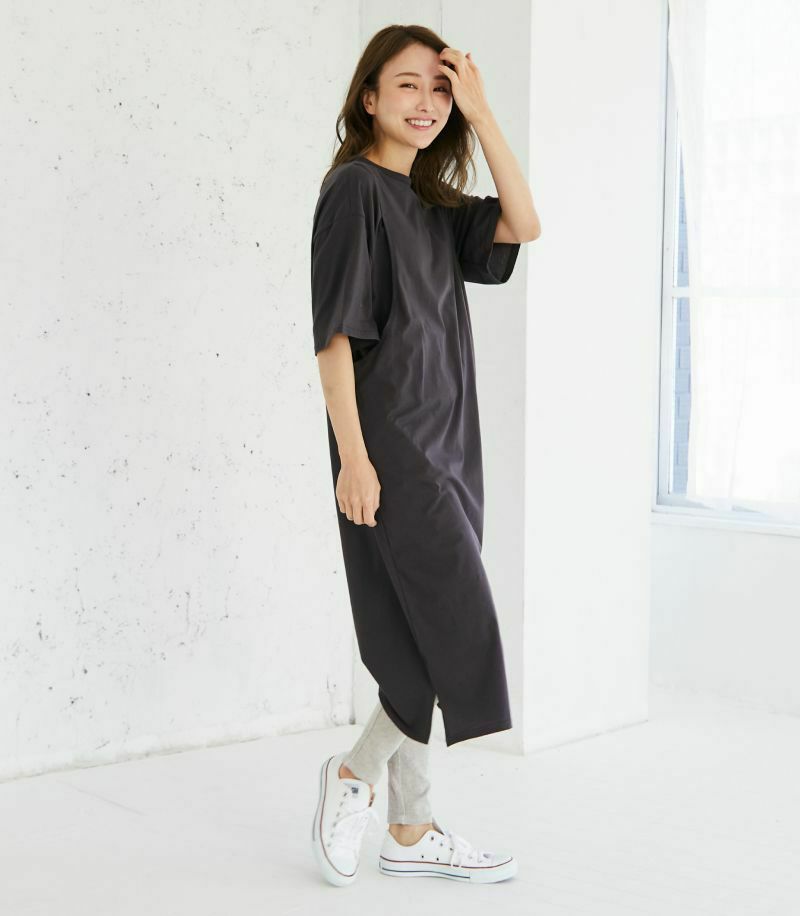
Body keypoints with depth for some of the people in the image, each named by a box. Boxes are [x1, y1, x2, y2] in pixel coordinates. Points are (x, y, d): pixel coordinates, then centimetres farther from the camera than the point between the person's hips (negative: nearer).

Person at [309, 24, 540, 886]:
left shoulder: (433, 202, 15)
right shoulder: (354, 190, -8)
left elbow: (523, 225, 1)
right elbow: (335, 332, -14)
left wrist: (481, 114, -1)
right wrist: (354, 455, -19)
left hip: (446, 444, 8)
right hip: (391, 448, -8)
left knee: (424, 646, 10)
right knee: (459, 636, -9)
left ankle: (411, 830, 19)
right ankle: (354, 773, 11)